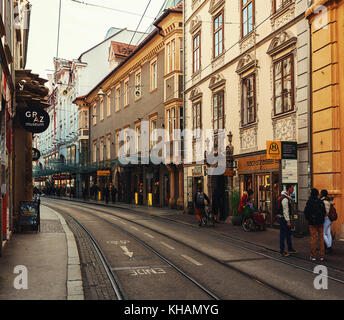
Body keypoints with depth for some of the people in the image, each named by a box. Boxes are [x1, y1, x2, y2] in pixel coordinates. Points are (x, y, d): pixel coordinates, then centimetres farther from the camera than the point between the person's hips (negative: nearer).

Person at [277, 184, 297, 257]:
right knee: (283, 234, -3)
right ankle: (282, 251, 4)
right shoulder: (285, 199, -22)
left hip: (285, 218, 11)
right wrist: (288, 221, -22)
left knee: (288, 233, 18)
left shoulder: (287, 197, 12)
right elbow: (285, 211, -23)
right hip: (283, 218, -11)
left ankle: (290, 249, 30)